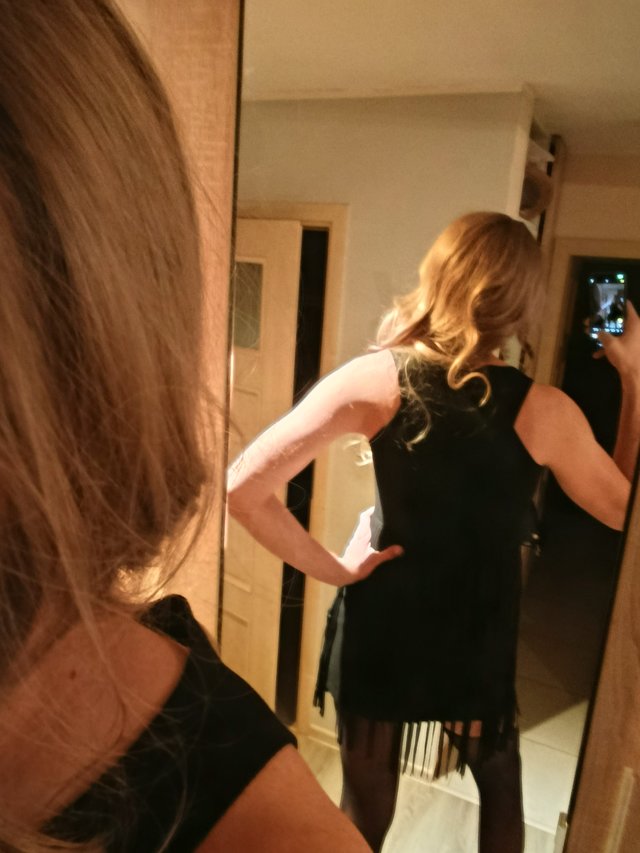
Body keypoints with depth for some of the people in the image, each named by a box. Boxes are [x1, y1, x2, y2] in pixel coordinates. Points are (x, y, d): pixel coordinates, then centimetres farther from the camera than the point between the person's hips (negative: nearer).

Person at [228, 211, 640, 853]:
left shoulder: (376, 380, -17)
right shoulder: (544, 411, -15)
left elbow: (243, 487, -22)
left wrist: (329, 568, -10)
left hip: (378, 629, 0)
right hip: (477, 644, 1)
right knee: (500, 784, 33)